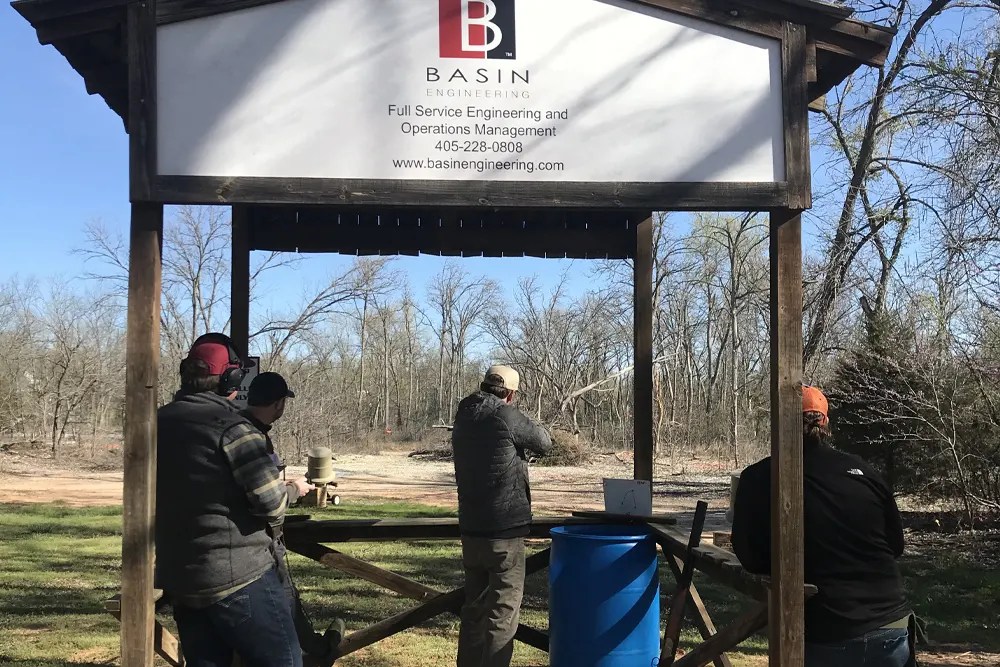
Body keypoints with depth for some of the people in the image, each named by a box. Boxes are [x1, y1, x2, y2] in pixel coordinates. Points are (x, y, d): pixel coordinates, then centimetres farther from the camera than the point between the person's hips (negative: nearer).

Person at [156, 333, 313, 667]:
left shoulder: (158, 424, 7)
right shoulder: (230, 427, -15)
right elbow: (271, 502, -18)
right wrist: (294, 489, 4)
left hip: (178, 579, 7)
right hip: (238, 577, -7)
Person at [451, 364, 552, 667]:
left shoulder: (464, 418, 7)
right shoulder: (507, 417, -14)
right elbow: (543, 443, 0)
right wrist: (525, 428, 19)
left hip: (471, 529, 7)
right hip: (504, 529, -7)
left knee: (474, 606, 17)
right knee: (502, 611, -3)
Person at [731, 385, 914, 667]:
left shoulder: (758, 479, -5)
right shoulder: (860, 469, 4)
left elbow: (752, 559, -1)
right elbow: (896, 543, 15)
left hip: (825, 638, -3)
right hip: (891, 629, 3)